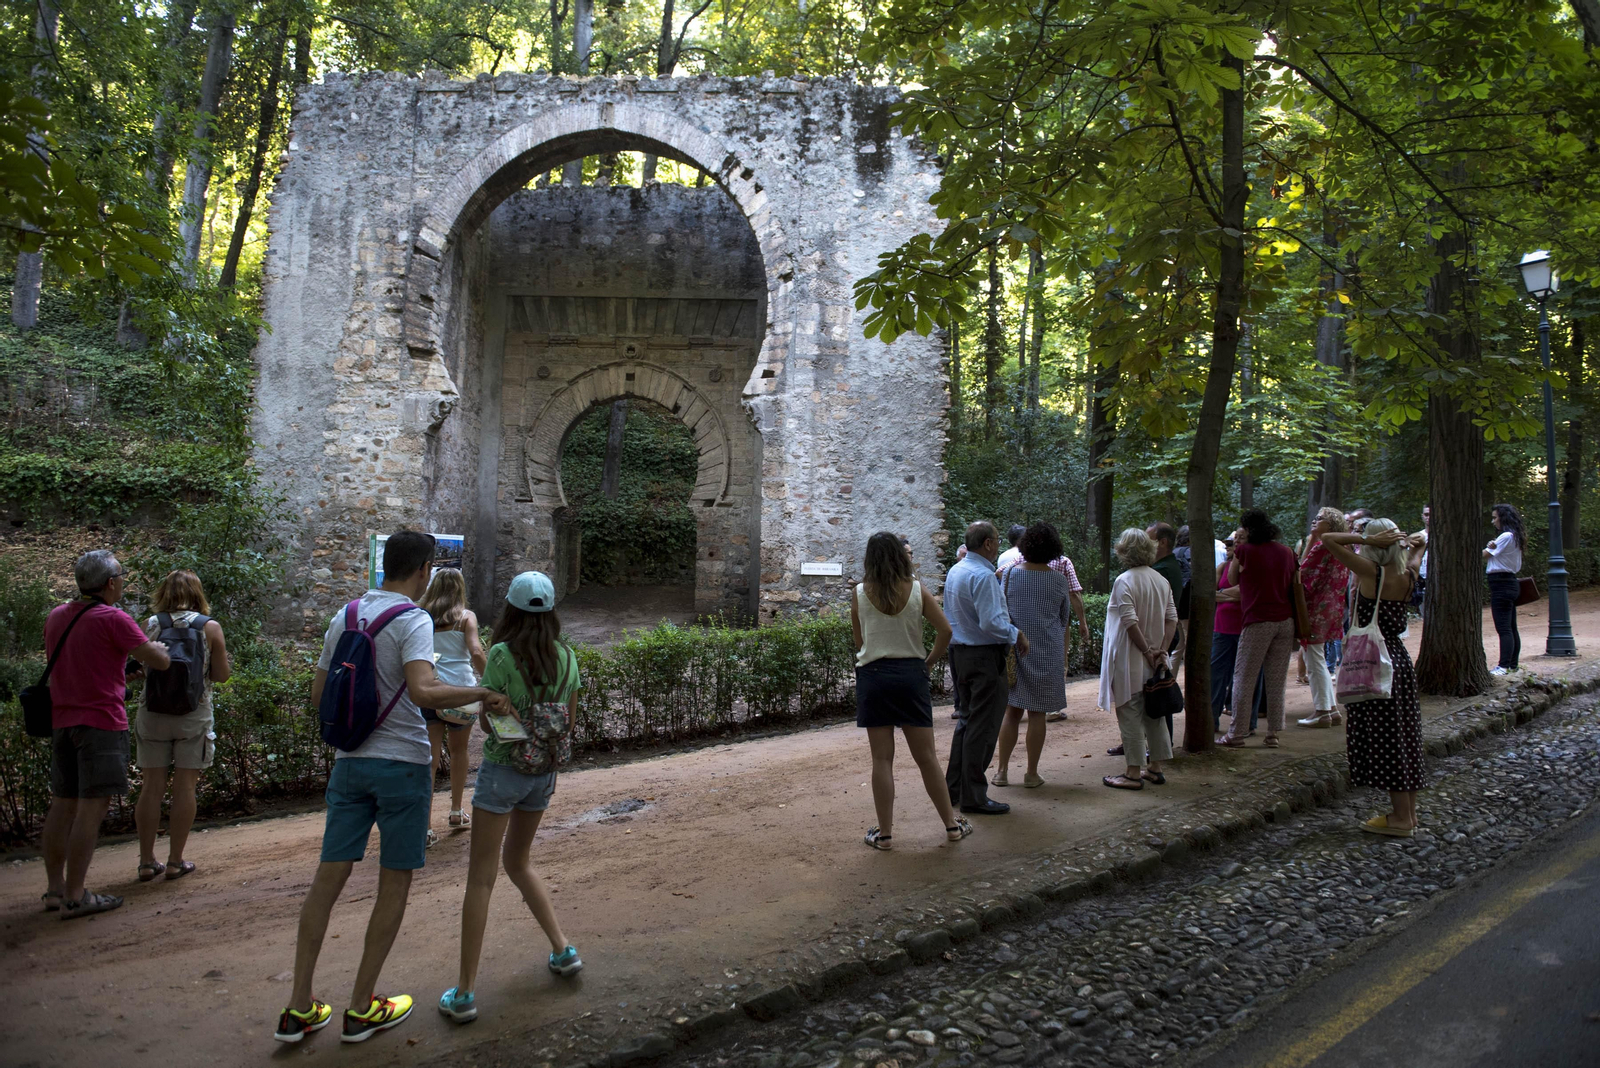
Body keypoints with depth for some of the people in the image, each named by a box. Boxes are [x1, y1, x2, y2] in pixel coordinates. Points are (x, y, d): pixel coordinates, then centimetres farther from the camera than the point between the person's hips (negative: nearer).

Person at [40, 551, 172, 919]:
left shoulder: (56, 616, 10)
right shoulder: (114, 619, -13)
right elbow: (160, 662, -9)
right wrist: (157, 647, 14)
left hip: (61, 721, 8)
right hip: (101, 723, -8)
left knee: (62, 804, 13)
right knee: (92, 807, -4)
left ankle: (54, 889, 19)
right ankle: (74, 897, -3)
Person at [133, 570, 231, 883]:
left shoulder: (150, 624, 2)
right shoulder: (210, 627, -2)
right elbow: (221, 675, 1)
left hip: (153, 713, 2)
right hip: (193, 715, -2)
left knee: (152, 787, 8)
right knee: (184, 787, 4)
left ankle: (147, 861, 14)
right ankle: (175, 861, 8)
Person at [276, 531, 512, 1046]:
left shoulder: (344, 618, 7)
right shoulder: (413, 621, -14)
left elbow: (318, 695, 12)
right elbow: (423, 691, -29)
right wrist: (482, 692, -18)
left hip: (349, 761, 6)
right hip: (402, 764, -6)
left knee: (329, 875, 10)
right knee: (394, 883, 6)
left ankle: (299, 1009, 14)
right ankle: (361, 1009, 15)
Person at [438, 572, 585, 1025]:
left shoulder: (501, 655, -14)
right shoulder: (567, 657, 0)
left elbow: (487, 720, -10)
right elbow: (570, 722, 6)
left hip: (503, 769, -5)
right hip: (544, 772, 5)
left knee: (481, 878, 3)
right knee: (517, 862, 25)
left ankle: (464, 992, 6)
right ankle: (563, 950, 25)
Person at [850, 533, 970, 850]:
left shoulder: (860, 594, -3)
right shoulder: (917, 591, -2)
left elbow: (858, 641, 3)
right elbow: (945, 631, -5)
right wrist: (930, 661, 8)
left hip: (873, 675, -1)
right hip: (911, 673, 1)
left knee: (882, 759, 5)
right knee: (927, 756, 11)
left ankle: (884, 833, 10)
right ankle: (952, 825, 20)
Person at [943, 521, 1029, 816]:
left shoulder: (955, 571, 11)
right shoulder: (982, 575, -19)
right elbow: (992, 622, -26)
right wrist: (1017, 636, -10)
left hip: (959, 651, 10)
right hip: (984, 656, -10)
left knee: (966, 720, 18)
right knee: (982, 725, -1)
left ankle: (954, 788, 24)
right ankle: (973, 797, 5)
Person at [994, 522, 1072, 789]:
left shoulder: (1010, 574, -4)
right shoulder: (1058, 579, -5)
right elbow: (1065, 617, 6)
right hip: (1047, 653, -1)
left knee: (1012, 712, 9)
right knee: (1037, 714, 6)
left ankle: (1002, 771, 11)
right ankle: (1031, 774, 12)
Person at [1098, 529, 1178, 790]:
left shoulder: (1124, 581, -16)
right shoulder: (1162, 580, 6)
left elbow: (1130, 622, -22)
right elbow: (1172, 619, 3)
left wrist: (1146, 651, -14)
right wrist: (1161, 650, -3)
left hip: (1129, 661, -7)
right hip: (1153, 661, 7)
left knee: (1130, 715, -1)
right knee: (1154, 713, 15)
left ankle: (1133, 773, 3)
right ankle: (1155, 768, 23)